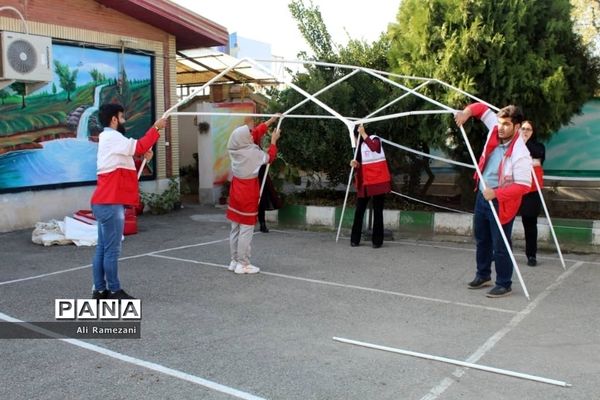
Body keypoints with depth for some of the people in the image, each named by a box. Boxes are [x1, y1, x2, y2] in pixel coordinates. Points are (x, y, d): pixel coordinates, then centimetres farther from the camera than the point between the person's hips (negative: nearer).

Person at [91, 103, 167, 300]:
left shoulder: (109, 138, 21)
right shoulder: (112, 137, -13)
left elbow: (131, 149, 22)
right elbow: (139, 146, -22)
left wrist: (143, 152, 1)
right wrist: (156, 128, -12)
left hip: (104, 203, 10)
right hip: (110, 204, -10)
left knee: (102, 248, 11)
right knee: (112, 250, -4)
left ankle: (99, 290, 17)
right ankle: (114, 291, 3)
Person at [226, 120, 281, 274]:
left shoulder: (234, 151, 2)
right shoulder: (253, 152, -15)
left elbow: (242, 139, 24)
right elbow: (269, 158, 3)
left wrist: (247, 128, 33)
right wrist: (274, 140, 14)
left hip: (236, 191, 7)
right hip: (248, 194, -7)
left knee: (235, 229, 13)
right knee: (246, 231, -2)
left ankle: (234, 261, 21)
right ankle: (243, 264, 2)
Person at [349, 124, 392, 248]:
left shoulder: (374, 139, -6)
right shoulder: (359, 145, 12)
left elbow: (374, 147, -30)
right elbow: (359, 163, 11)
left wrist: (363, 133, -29)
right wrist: (355, 163, -11)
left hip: (378, 181, -5)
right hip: (364, 182, 5)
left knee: (378, 210, 1)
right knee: (359, 210, 3)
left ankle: (377, 240, 6)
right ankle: (355, 239, 9)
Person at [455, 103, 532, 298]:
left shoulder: (520, 153, -26)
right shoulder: (495, 130, -7)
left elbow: (523, 186, -27)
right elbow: (483, 109, 7)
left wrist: (496, 194, -27)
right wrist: (467, 112, -12)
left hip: (501, 203, -8)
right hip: (483, 196, 8)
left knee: (500, 246, 1)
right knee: (482, 239, 21)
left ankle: (504, 285, 18)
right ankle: (483, 275, 39)